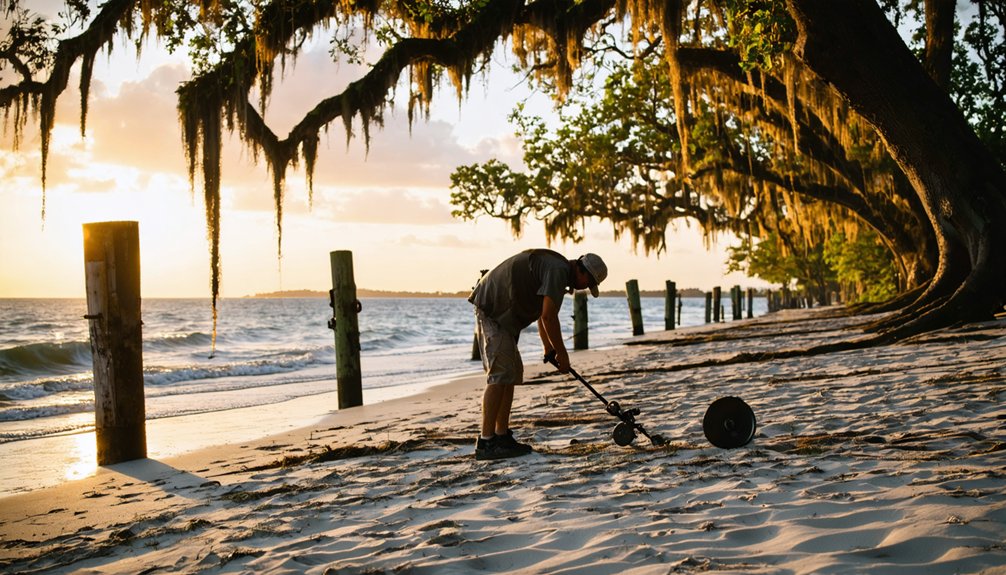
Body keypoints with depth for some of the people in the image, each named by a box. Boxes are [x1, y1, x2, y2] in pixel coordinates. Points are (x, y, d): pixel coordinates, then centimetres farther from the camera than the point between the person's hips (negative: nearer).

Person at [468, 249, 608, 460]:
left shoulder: (555, 266, 17)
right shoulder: (558, 270, -17)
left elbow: (543, 314, 25)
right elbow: (548, 317, -19)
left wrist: (549, 348, 26)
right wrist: (562, 353, -9)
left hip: (499, 313, 11)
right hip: (493, 310, -11)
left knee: (512, 372, 11)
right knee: (500, 375, -14)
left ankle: (502, 436, 13)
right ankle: (486, 443, -16)